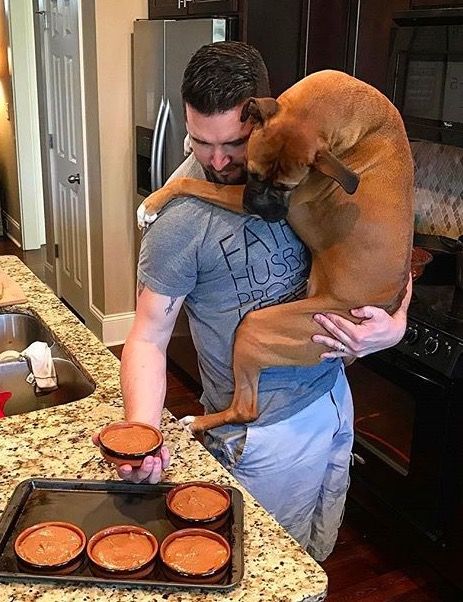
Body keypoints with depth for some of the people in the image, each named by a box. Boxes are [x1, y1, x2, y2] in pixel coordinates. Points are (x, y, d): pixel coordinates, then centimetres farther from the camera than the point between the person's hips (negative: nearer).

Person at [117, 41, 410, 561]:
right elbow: (148, 338, -17)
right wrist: (142, 432, -33)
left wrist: (395, 324, -14)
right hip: (268, 430, -5)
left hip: (333, 393, 6)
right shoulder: (181, 217, -21)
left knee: (317, 557, 26)